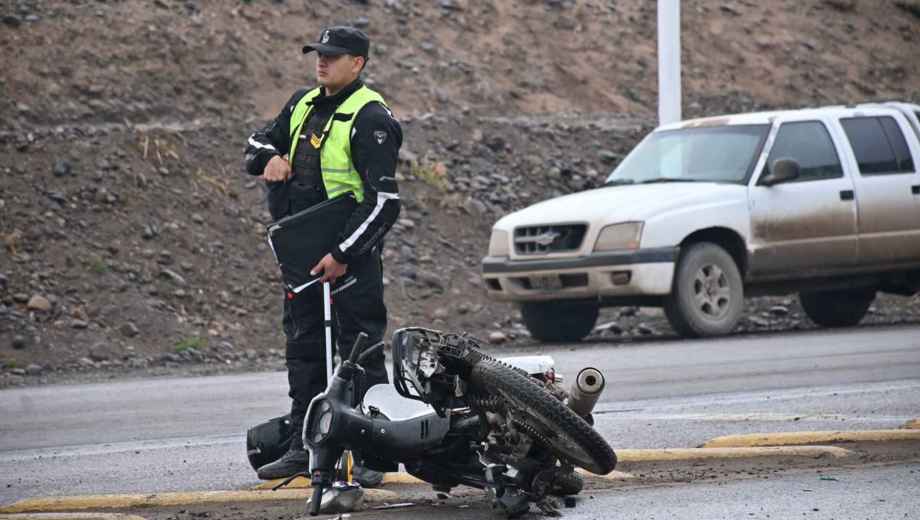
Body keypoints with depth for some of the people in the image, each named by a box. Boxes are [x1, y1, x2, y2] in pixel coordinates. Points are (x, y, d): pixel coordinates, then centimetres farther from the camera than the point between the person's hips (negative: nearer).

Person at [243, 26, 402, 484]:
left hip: (351, 256, -8)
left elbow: (384, 201, -20)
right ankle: (304, 445, 19)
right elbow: (258, 143, 23)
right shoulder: (303, 105, 12)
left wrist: (343, 253, -24)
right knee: (303, 348, 12)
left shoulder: (370, 118, -14)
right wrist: (270, 158, -2)